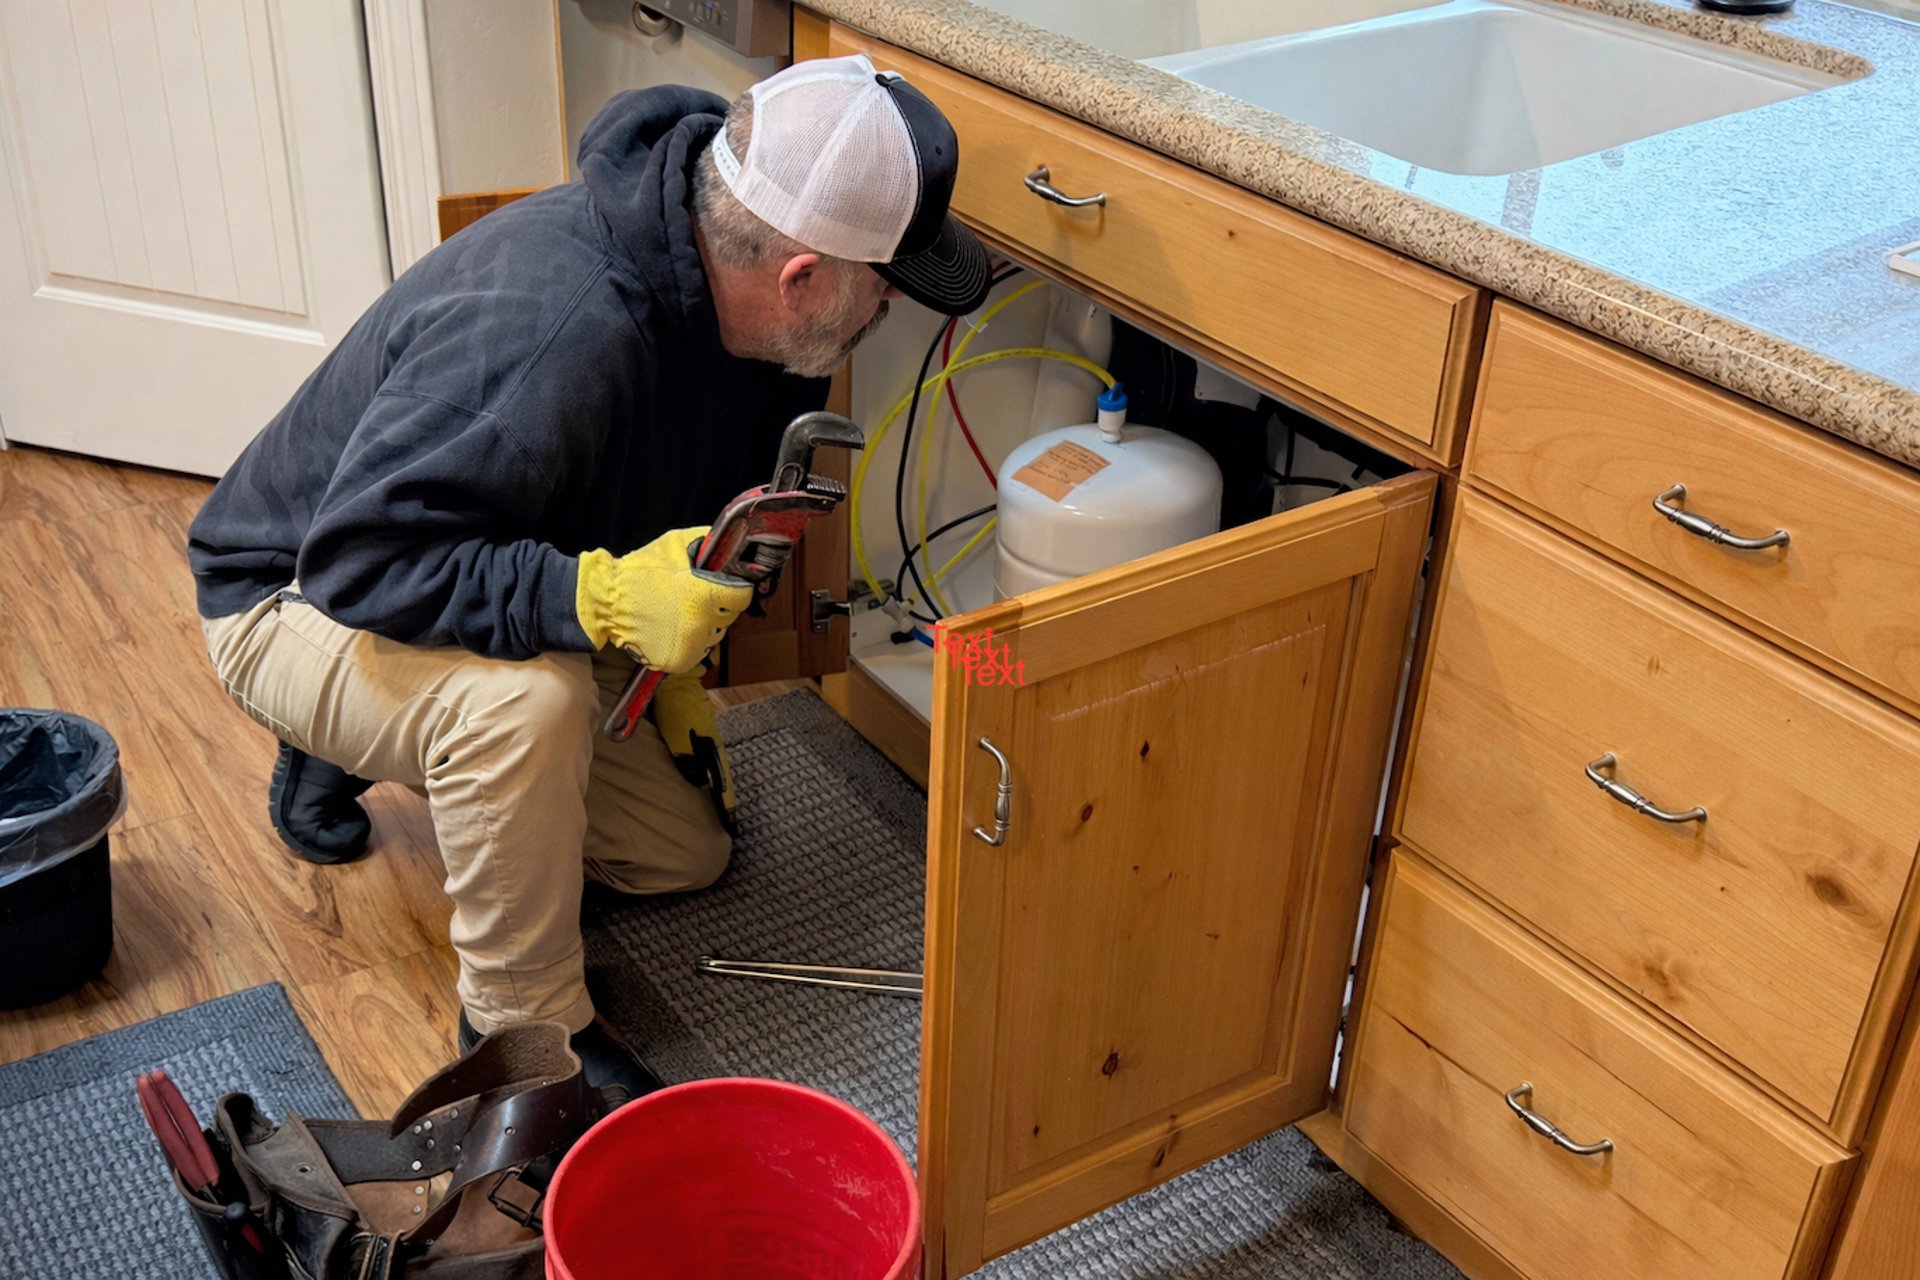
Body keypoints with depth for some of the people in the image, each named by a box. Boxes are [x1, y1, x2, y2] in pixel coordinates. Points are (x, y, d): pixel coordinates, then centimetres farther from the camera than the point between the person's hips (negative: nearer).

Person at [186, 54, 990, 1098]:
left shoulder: (730, 306, -12)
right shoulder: (547, 333, -40)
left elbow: (688, 487, 7)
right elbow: (358, 558, -39)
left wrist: (671, 665, 3)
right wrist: (606, 601, -47)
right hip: (299, 594, -8)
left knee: (686, 850, 11)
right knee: (529, 697, -40)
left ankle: (351, 751, 24)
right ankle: (524, 1023, -15)